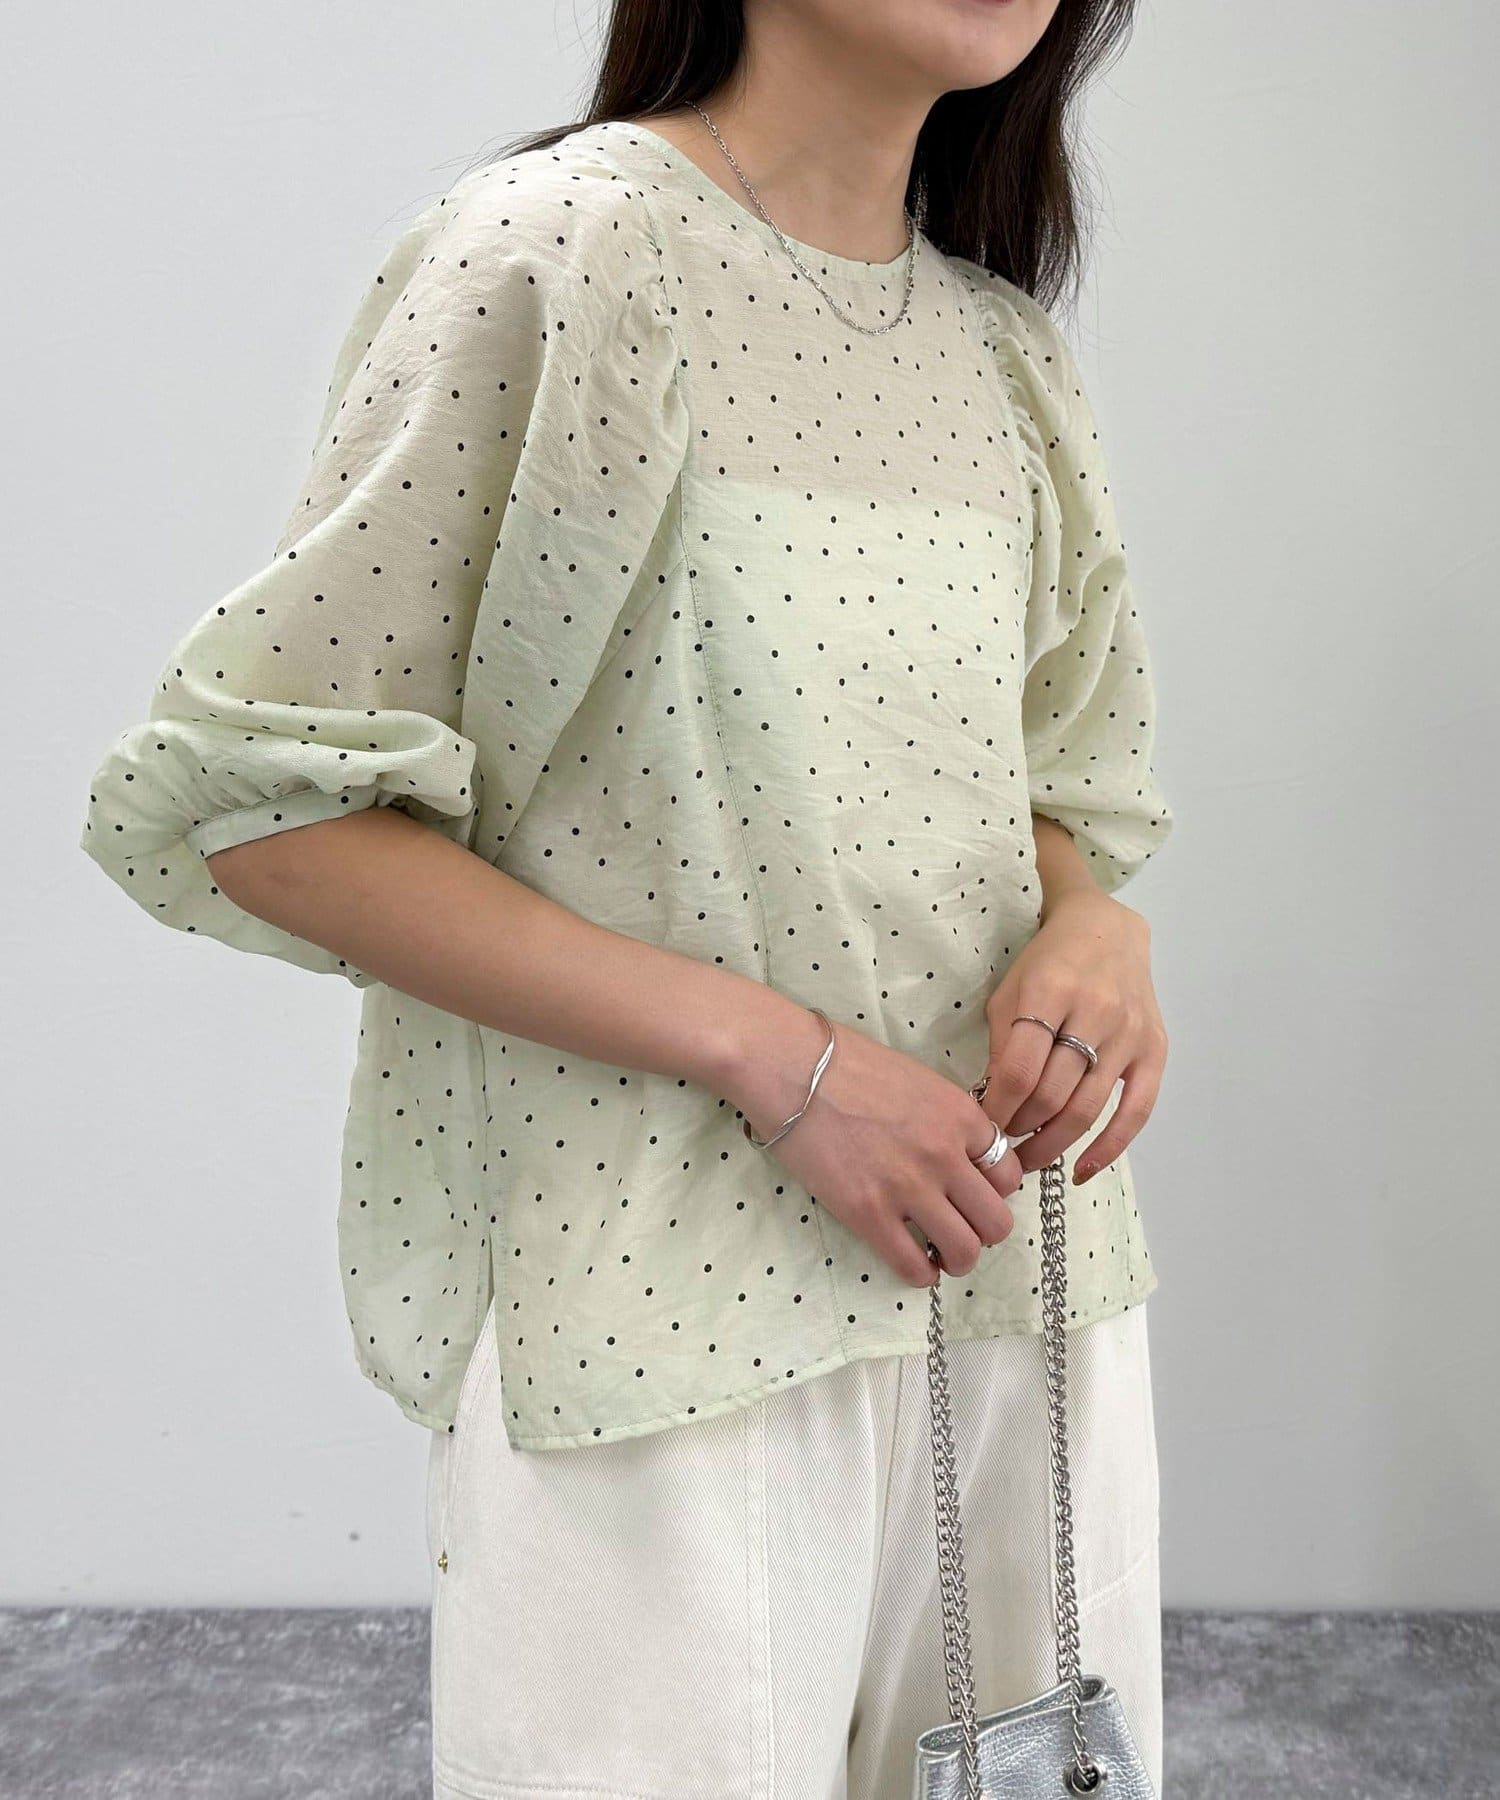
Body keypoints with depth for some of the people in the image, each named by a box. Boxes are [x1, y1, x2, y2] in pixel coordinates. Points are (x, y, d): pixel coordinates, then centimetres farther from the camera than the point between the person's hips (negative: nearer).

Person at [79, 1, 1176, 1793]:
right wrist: (767, 1051, -18)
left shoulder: (1005, 346, 10)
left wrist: (1097, 923, -5)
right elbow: (258, 805, -13)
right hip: (667, 1295, -6)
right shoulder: (552, 250, -10)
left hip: (1017, 1268, 7)